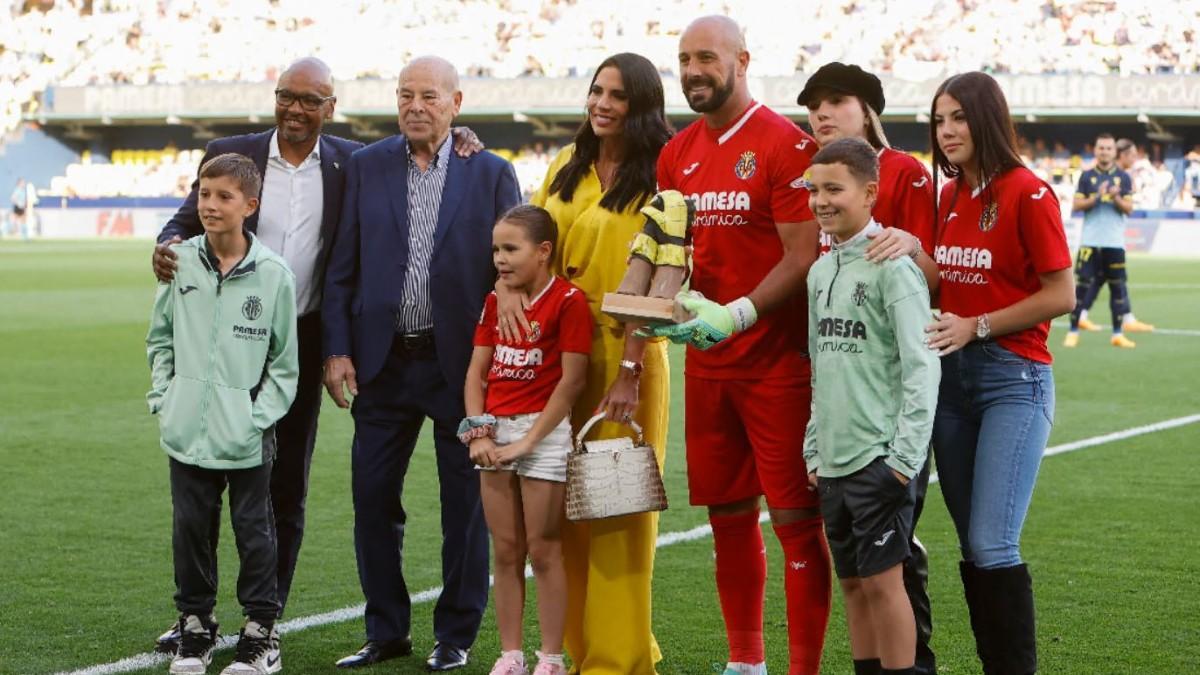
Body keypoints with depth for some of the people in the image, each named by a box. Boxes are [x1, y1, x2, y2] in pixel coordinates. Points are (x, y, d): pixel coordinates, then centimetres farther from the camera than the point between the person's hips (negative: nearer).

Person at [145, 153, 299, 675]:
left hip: (246, 437, -3)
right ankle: (195, 627, 23)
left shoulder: (273, 274, -6)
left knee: (253, 530, 5)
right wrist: (163, 397, 3)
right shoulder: (181, 262, 1)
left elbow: (285, 361, 0)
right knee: (191, 528, 10)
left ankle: (260, 632, 16)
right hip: (187, 431, 3)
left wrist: (260, 416, -8)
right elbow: (159, 337, 12)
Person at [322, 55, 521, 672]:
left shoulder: (492, 175, 0)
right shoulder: (366, 167, 5)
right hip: (383, 362, 2)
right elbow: (342, 268, 5)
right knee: (372, 496, 5)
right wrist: (336, 350, -3)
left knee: (466, 503, 6)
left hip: (461, 362, -2)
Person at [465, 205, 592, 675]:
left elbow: (572, 380, -14)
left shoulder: (568, 301, -11)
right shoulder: (495, 302, 10)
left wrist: (528, 441, -15)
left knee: (543, 550, -1)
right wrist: (477, 433, -4)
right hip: (495, 432, 6)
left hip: (543, 432, -6)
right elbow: (477, 372, 9)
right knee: (505, 551, 9)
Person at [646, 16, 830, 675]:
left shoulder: (785, 144, -10)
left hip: (778, 365, -7)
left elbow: (804, 258, -14)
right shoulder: (677, 155, 11)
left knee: (797, 520, -3)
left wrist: (736, 315, -23)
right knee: (728, 514, 13)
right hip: (706, 365, 7)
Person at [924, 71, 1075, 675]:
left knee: (992, 544, -13)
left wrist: (976, 326, -13)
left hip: (1014, 378, -7)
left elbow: (1060, 295, -11)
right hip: (950, 375, 7)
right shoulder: (948, 198, 12)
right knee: (972, 545, 8)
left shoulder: (1027, 193, -9)